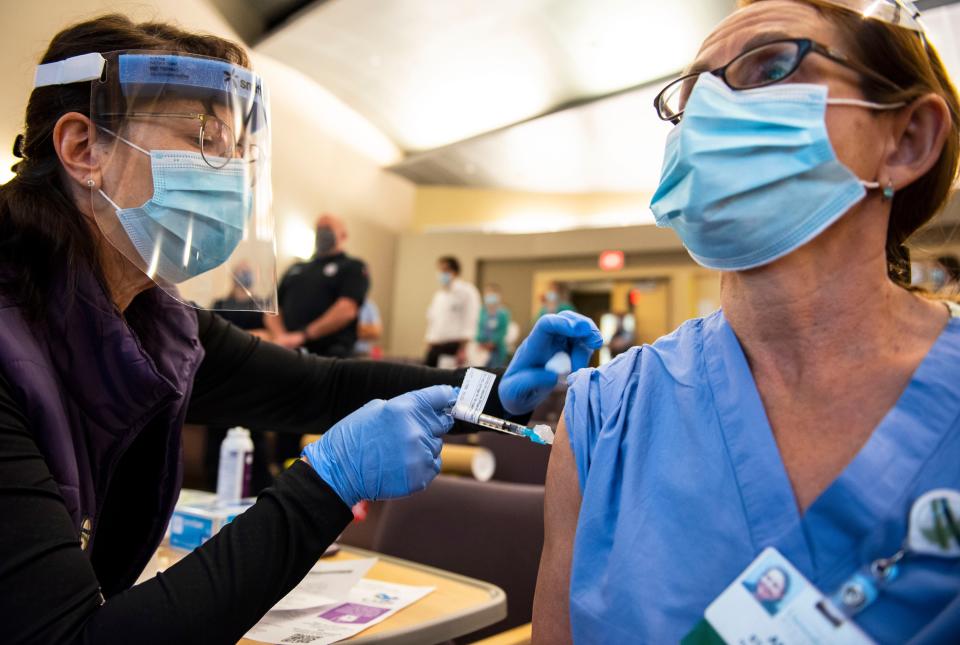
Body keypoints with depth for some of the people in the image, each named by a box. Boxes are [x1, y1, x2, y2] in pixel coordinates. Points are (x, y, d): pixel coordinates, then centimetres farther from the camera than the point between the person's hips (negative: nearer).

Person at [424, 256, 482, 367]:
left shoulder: (467, 291, -3)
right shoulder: (438, 294, 19)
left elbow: (470, 320, -10)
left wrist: (463, 349, -16)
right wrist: (429, 345, 16)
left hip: (454, 346, -7)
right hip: (435, 346, 7)